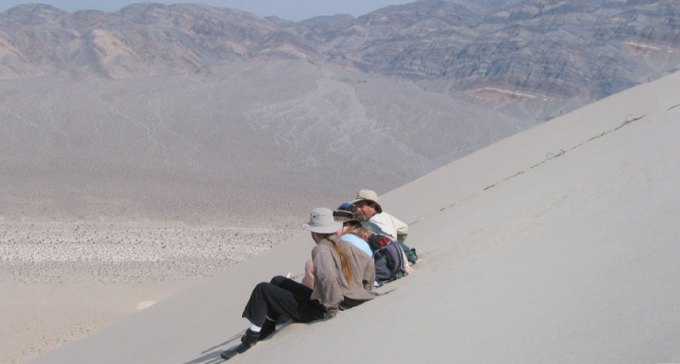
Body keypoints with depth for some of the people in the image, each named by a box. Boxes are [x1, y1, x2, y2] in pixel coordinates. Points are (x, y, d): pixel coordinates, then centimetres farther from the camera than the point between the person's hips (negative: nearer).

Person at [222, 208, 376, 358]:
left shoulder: (321, 250, -20)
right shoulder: (345, 246, 4)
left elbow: (328, 277, -36)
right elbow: (369, 263, 14)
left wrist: (331, 306, -24)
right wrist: (364, 290, 19)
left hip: (318, 310, -9)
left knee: (262, 290, 0)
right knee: (277, 281, 23)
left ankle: (249, 340, 4)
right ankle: (264, 332, 29)